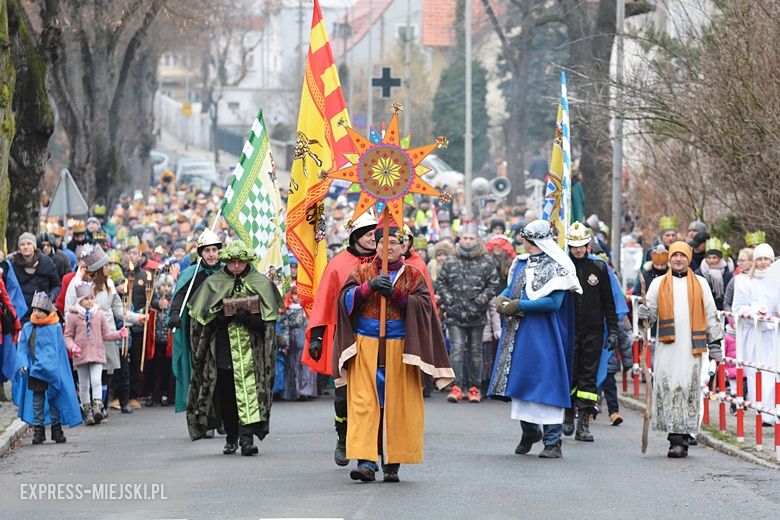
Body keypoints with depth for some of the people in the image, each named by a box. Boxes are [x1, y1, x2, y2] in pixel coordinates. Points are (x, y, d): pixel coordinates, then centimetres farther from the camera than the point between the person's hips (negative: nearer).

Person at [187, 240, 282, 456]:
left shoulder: (260, 283, 5)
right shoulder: (213, 284, 6)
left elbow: (265, 318, 3)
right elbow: (203, 317, 5)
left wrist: (247, 316, -14)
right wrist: (224, 314, -12)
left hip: (250, 348, -1)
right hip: (223, 347, 1)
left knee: (249, 389, -14)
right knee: (226, 395, 4)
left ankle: (246, 436, -19)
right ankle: (231, 438, 16)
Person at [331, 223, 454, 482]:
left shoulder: (413, 275, 11)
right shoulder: (362, 272, 13)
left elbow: (423, 305, -3)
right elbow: (345, 299, -1)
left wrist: (395, 293, -16)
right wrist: (369, 287, -17)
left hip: (399, 349, 0)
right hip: (365, 347, 0)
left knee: (396, 405, -2)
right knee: (365, 403, -10)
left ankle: (392, 463, 5)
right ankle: (366, 461, -16)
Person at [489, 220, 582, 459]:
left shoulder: (557, 267, -8)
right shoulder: (521, 263, 15)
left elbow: (554, 302, -16)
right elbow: (511, 287, 19)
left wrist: (519, 305, -17)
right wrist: (502, 299, -5)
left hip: (544, 337, -7)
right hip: (518, 334, 7)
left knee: (546, 385, -9)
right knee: (520, 383, 12)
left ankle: (553, 441, -7)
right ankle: (530, 432, 30)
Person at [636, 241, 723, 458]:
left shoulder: (700, 284, 12)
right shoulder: (659, 284, 12)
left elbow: (711, 315, 14)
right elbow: (651, 311, 11)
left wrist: (714, 343, 10)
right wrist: (645, 313, -13)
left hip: (692, 348, 0)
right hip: (666, 348, 0)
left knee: (689, 390, -2)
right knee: (668, 390, -8)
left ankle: (683, 439, 2)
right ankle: (675, 438, -6)